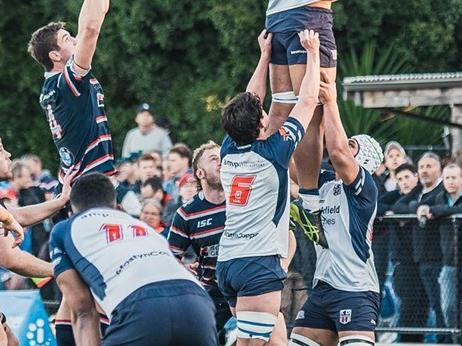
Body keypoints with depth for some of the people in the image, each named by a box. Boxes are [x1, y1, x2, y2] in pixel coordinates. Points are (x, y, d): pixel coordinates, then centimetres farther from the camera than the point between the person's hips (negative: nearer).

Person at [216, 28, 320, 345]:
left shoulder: (229, 151, 9)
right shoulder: (273, 152, -6)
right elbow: (308, 101, 2)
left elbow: (249, 103, 24)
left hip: (227, 262, 8)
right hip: (259, 262, -8)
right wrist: (313, 53, 12)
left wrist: (266, 55, 29)